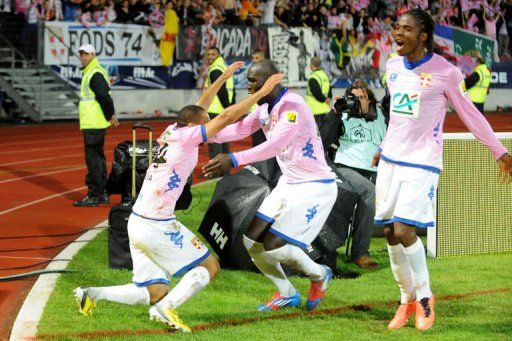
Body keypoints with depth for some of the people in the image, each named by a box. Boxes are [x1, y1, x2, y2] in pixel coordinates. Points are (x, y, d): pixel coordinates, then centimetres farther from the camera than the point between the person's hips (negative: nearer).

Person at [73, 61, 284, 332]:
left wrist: (223, 78, 35)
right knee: (210, 267, 2)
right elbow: (227, 117, -13)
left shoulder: (173, 130, 11)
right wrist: (262, 92, -8)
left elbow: (199, 108, 28)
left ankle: (91, 294, 1)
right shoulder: (185, 136, -10)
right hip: (156, 226, -9)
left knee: (155, 291, 13)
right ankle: (166, 307, -15)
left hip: (137, 223, 9)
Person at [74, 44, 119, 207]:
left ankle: (94, 195, -8)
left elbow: (104, 96, -22)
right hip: (94, 123, 11)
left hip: (93, 125, -11)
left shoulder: (95, 74, -15)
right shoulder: (90, 72, 18)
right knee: (98, 156, 15)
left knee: (92, 158, -9)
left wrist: (110, 115, -13)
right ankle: (102, 193, 22)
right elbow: (104, 96, 23)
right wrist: (110, 115, 18)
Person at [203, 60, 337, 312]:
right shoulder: (265, 108, 6)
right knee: (252, 240, 4)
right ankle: (287, 294, 22)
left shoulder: (293, 105, -23)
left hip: (315, 187, -9)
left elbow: (276, 144, -36)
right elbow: (239, 130, 7)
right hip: (288, 184, 9)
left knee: (274, 245, -14)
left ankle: (319, 275, 14)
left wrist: (234, 160, -44)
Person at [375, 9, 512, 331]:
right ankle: (407, 299, 19)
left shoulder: (445, 71, -12)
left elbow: (470, 113, -2)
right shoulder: (393, 67, 6)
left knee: (404, 231, -16)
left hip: (422, 162, -6)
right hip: (391, 159, 6)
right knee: (390, 233, 4)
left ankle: (424, 296, 4)